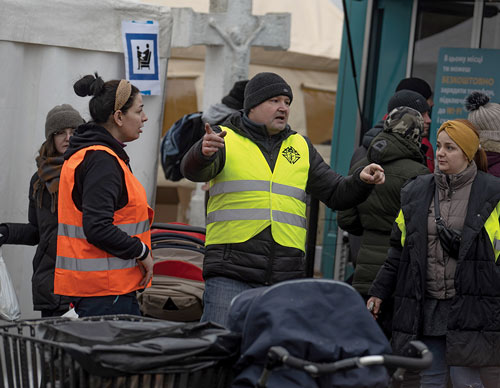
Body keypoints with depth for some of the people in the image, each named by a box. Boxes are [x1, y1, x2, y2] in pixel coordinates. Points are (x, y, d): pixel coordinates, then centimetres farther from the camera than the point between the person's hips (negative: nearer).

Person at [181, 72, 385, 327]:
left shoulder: (301, 148, 18)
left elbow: (337, 194, 19)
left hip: (285, 277, 4)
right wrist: (204, 152, -39)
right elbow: (193, 170, -15)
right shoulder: (225, 139, 4)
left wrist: (361, 181, -3)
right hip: (230, 275, -4)